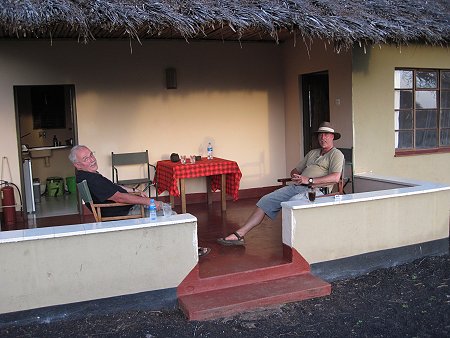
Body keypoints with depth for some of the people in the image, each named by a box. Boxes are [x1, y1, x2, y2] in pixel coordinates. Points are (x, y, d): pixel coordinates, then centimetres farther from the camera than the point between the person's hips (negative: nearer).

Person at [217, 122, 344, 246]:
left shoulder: (336, 154, 5)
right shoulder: (312, 153, 29)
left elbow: (335, 178, -13)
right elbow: (295, 170, 31)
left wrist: (309, 180, -18)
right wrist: (296, 176, 5)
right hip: (296, 187, 7)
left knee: (291, 204, -38)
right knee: (266, 201, -5)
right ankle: (239, 234, -6)